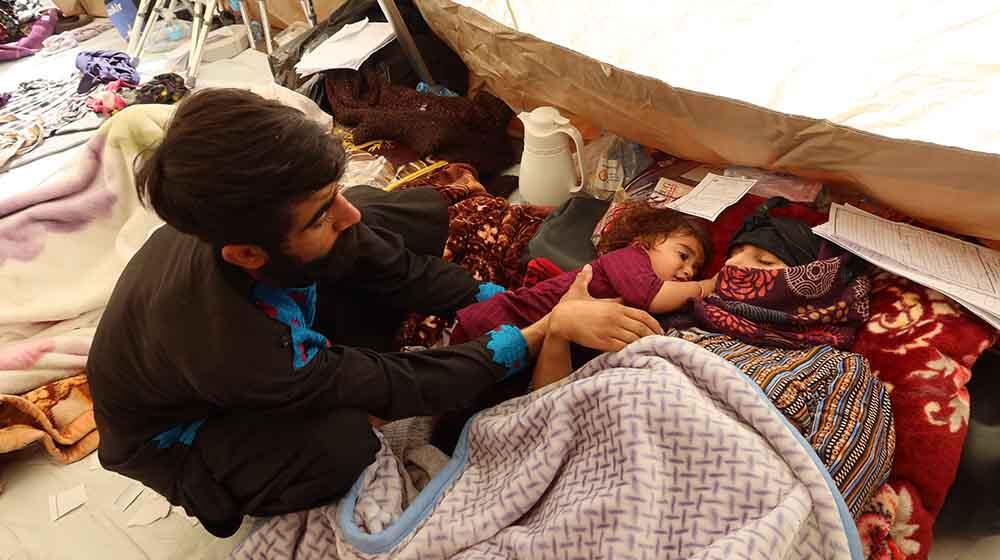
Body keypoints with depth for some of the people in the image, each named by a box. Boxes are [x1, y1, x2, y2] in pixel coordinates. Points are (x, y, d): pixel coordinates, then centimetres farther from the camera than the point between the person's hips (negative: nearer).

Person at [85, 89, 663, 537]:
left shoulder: (260, 213, -29)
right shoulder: (228, 344, -45)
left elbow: (396, 268, -15)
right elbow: (395, 385, -34)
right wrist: (542, 331, -33)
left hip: (275, 321, 5)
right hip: (176, 428, -4)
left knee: (422, 213, -10)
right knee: (342, 446, -39)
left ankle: (330, 383, -2)